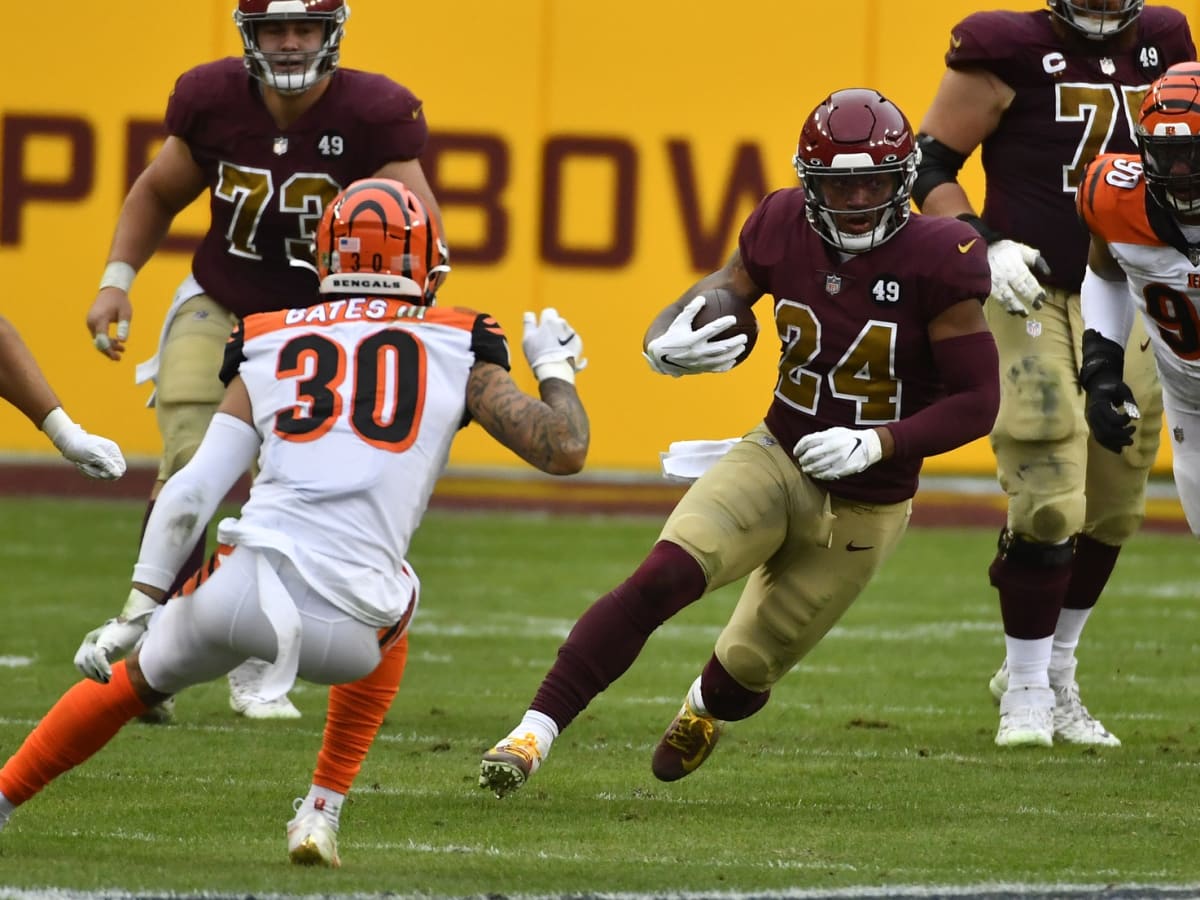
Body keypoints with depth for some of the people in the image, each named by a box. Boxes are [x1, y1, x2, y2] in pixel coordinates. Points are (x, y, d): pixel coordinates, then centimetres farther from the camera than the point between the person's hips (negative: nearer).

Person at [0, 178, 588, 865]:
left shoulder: (268, 348, 17)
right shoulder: (458, 350, 13)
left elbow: (193, 494, 11)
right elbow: (565, 450, 11)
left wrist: (135, 613, 13)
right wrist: (556, 367, 30)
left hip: (240, 592, 1)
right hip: (342, 636, -1)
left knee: (134, 679, 32)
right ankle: (323, 815, 30)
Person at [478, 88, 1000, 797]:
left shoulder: (934, 262, -19)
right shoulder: (784, 231, -8)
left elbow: (979, 400, -15)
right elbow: (714, 298, 6)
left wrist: (878, 444, -27)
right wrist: (665, 347, -19)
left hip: (865, 509, -2)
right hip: (776, 462, 2)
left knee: (746, 672, 11)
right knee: (660, 578, -26)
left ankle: (706, 710, 51)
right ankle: (534, 733, -24)